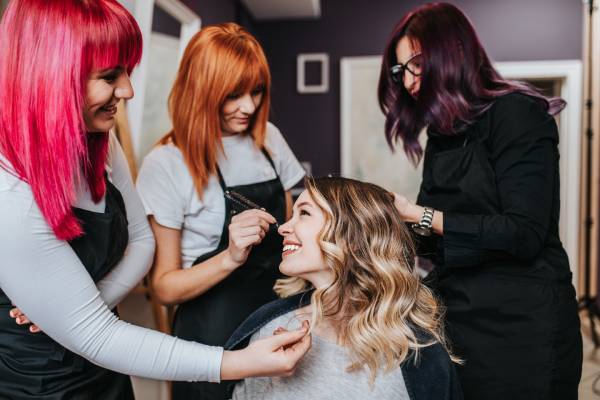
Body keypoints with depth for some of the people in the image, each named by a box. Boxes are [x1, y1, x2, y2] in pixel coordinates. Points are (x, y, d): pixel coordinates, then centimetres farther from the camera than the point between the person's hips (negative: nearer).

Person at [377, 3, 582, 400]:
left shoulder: (517, 114, -12)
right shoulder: (443, 133, 10)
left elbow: (523, 235, -20)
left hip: (521, 323, -7)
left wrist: (420, 216, -19)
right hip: (460, 318, 7)